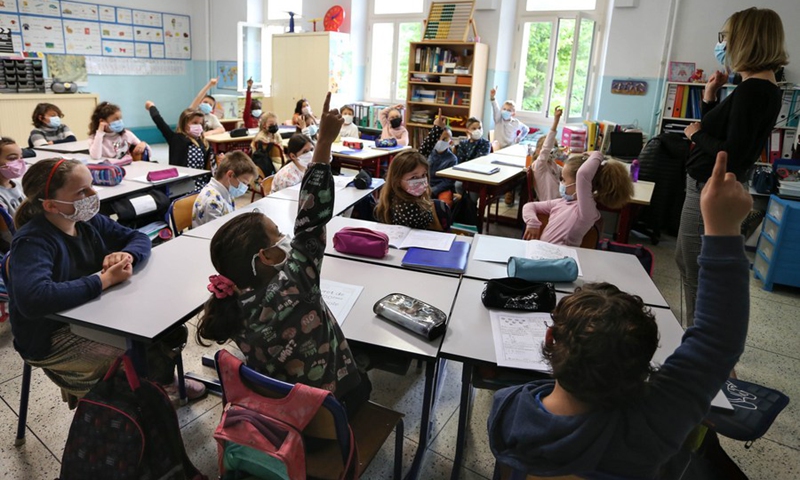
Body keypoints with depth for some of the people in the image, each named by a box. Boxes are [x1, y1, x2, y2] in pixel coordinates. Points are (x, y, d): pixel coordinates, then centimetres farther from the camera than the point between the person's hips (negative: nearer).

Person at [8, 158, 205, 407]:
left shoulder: (89, 222, -2)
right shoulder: (32, 242, -25)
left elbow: (139, 238, 6)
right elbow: (32, 298, -42)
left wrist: (126, 255, -19)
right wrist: (105, 279, -35)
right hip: (51, 340, -7)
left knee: (171, 332, -1)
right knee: (150, 362, -22)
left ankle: (163, 381, 26)